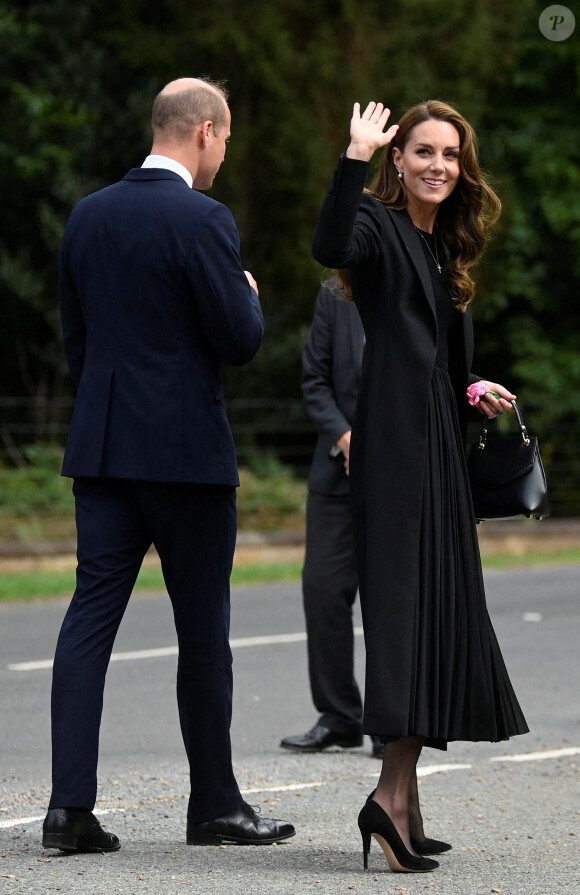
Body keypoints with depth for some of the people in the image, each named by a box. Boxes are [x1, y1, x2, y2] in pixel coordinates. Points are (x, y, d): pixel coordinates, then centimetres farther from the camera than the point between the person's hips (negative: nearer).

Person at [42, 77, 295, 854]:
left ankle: (71, 805, -6)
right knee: (203, 629, 5)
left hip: (101, 446, 6)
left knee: (91, 614, 2)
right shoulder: (202, 221, -12)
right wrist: (250, 297, 8)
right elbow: (239, 341, -13)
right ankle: (215, 805, 14)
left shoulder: (89, 215, 9)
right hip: (187, 451, -6)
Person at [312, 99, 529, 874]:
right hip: (398, 440, -9)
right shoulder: (379, 225, -4)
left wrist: (474, 389, 9)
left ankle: (403, 794, 10)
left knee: (437, 607, 7)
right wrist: (357, 155, -31)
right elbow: (332, 248, -28)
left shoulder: (444, 249, 22)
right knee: (410, 600, -17)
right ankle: (394, 795, -23)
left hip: (438, 444, 9)